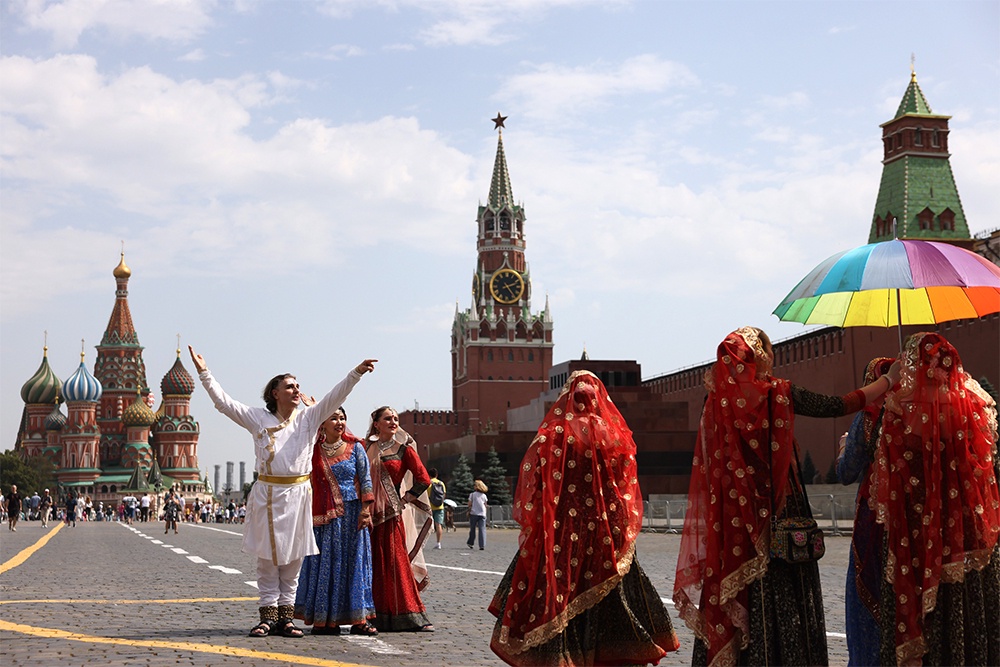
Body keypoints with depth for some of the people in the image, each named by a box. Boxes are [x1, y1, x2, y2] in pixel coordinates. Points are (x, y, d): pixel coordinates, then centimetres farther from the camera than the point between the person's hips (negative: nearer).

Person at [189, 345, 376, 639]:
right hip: (267, 494, -1)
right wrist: (204, 373, -2)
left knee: (292, 561, 5)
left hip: (298, 494, 1)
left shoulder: (308, 417, 8)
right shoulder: (258, 418, 5)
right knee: (268, 560, 2)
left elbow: (336, 397, 1)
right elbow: (223, 402, 4)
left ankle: (285, 617, 10)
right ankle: (268, 617, 6)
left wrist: (356, 374, -12)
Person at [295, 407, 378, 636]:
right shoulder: (315, 452, 4)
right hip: (326, 516, 0)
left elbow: (366, 479, -1)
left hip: (352, 513, 0)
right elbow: (310, 483, 8)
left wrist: (365, 509, -8)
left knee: (354, 562, 1)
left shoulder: (355, 448, 3)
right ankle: (325, 619, 7)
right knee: (326, 563, 1)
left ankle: (358, 619, 3)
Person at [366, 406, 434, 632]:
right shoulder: (367, 448, 11)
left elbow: (423, 479, -1)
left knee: (397, 561, -6)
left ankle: (411, 616, -2)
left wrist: (404, 500, -3)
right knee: (374, 563, 3)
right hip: (370, 512, 3)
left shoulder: (403, 449, 3)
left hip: (392, 513, -3)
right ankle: (378, 618, 8)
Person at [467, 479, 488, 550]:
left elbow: (469, 505, -2)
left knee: (472, 529, 13)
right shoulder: (484, 495, 8)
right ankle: (482, 545, -12)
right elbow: (485, 506, 12)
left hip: (474, 513, -2)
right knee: (482, 529, -3)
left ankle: (471, 543, 22)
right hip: (482, 514, 2)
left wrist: (468, 512, 11)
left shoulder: (472, 494, -2)